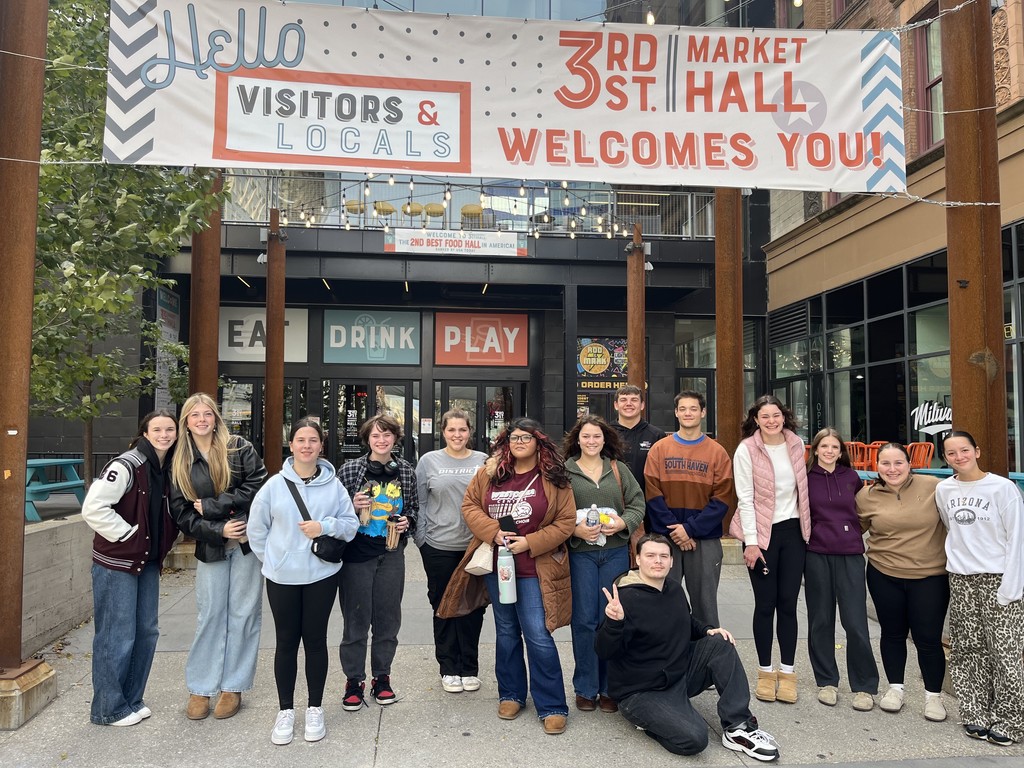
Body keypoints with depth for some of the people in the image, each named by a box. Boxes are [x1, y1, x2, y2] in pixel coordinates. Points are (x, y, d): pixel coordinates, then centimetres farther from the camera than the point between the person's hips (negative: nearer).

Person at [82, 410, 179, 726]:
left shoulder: (169, 469, 6)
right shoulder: (127, 465, -17)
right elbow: (93, 507, -22)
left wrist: (162, 545, 6)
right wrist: (127, 535, -17)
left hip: (148, 561, 8)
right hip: (117, 561, -8)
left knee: (146, 631, 13)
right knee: (117, 636, 1)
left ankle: (131, 700, 27)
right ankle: (109, 709, 17)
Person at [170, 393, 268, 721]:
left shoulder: (239, 448, -2)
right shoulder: (180, 463, 7)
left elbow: (258, 486, -13)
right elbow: (181, 513, 2)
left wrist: (210, 506, -12)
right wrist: (218, 530, -13)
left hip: (247, 542, -2)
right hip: (210, 547, 2)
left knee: (243, 613, 5)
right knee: (210, 615, 7)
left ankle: (233, 687, 18)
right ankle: (200, 688, 21)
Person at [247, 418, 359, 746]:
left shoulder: (333, 485, -3)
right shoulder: (274, 485, -3)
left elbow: (350, 523, 0)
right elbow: (257, 529, 4)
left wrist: (325, 527, -16)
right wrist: (272, 559, 2)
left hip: (322, 575, 0)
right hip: (281, 577, 0)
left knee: (316, 640, 9)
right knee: (286, 642, 10)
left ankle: (315, 709, 25)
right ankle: (285, 710, 25)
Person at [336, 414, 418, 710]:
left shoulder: (406, 471, 3)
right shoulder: (349, 470, -5)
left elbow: (414, 506, 14)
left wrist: (407, 521, -5)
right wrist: (352, 507, -18)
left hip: (391, 554, 3)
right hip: (357, 553, -2)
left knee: (388, 618, 11)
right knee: (356, 619, 5)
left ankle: (381, 677, 27)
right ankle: (354, 680, 21)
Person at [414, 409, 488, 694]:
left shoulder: (483, 461, 3)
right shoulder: (429, 461, 0)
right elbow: (419, 503, 3)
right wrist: (420, 538, -3)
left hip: (475, 546, 1)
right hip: (439, 546, -1)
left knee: (473, 607, 9)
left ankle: (469, 668, 25)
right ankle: (448, 668, 24)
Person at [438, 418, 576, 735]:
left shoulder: (554, 478, -6)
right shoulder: (490, 472, 2)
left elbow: (566, 522, -7)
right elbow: (469, 506, 4)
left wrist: (529, 543, -16)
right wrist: (493, 531, -12)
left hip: (534, 570, -4)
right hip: (496, 566, 4)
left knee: (538, 635, -6)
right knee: (506, 632, 17)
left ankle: (552, 706, 10)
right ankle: (511, 695, 34)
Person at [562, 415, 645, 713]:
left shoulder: (619, 470, 9)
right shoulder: (565, 472, 1)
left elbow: (638, 505, 8)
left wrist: (622, 523, -10)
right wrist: (576, 530, -16)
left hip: (616, 552, 2)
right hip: (579, 553, -2)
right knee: (584, 620, 1)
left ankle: (610, 688, 19)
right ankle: (586, 689, 16)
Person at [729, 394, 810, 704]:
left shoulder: (797, 445, 4)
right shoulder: (746, 450, -8)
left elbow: (803, 487, 16)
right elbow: (745, 498, -10)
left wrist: (807, 529, 15)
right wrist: (751, 542, -12)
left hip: (793, 530, 3)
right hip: (762, 534, -3)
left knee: (788, 603, 5)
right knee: (765, 604, 4)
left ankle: (787, 671, 17)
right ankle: (765, 671, 18)